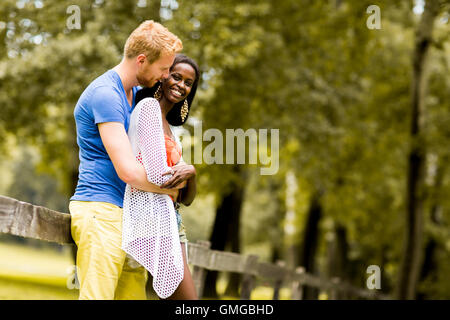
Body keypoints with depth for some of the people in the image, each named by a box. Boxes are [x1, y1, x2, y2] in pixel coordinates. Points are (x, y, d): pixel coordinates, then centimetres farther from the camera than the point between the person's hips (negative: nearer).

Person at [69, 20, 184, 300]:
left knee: (134, 294, 4)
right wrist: (171, 190, -3)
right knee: (98, 295, -15)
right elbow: (128, 171, -19)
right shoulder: (105, 94, -13)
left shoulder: (136, 92, 18)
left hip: (127, 213, 9)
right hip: (101, 212, -9)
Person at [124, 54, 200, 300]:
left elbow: (187, 199, 15)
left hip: (171, 221, 10)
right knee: (188, 298, -12)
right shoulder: (149, 106, -5)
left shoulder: (170, 128, 23)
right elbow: (156, 175, -16)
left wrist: (189, 173, -5)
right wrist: (188, 170, 1)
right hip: (153, 217, -10)